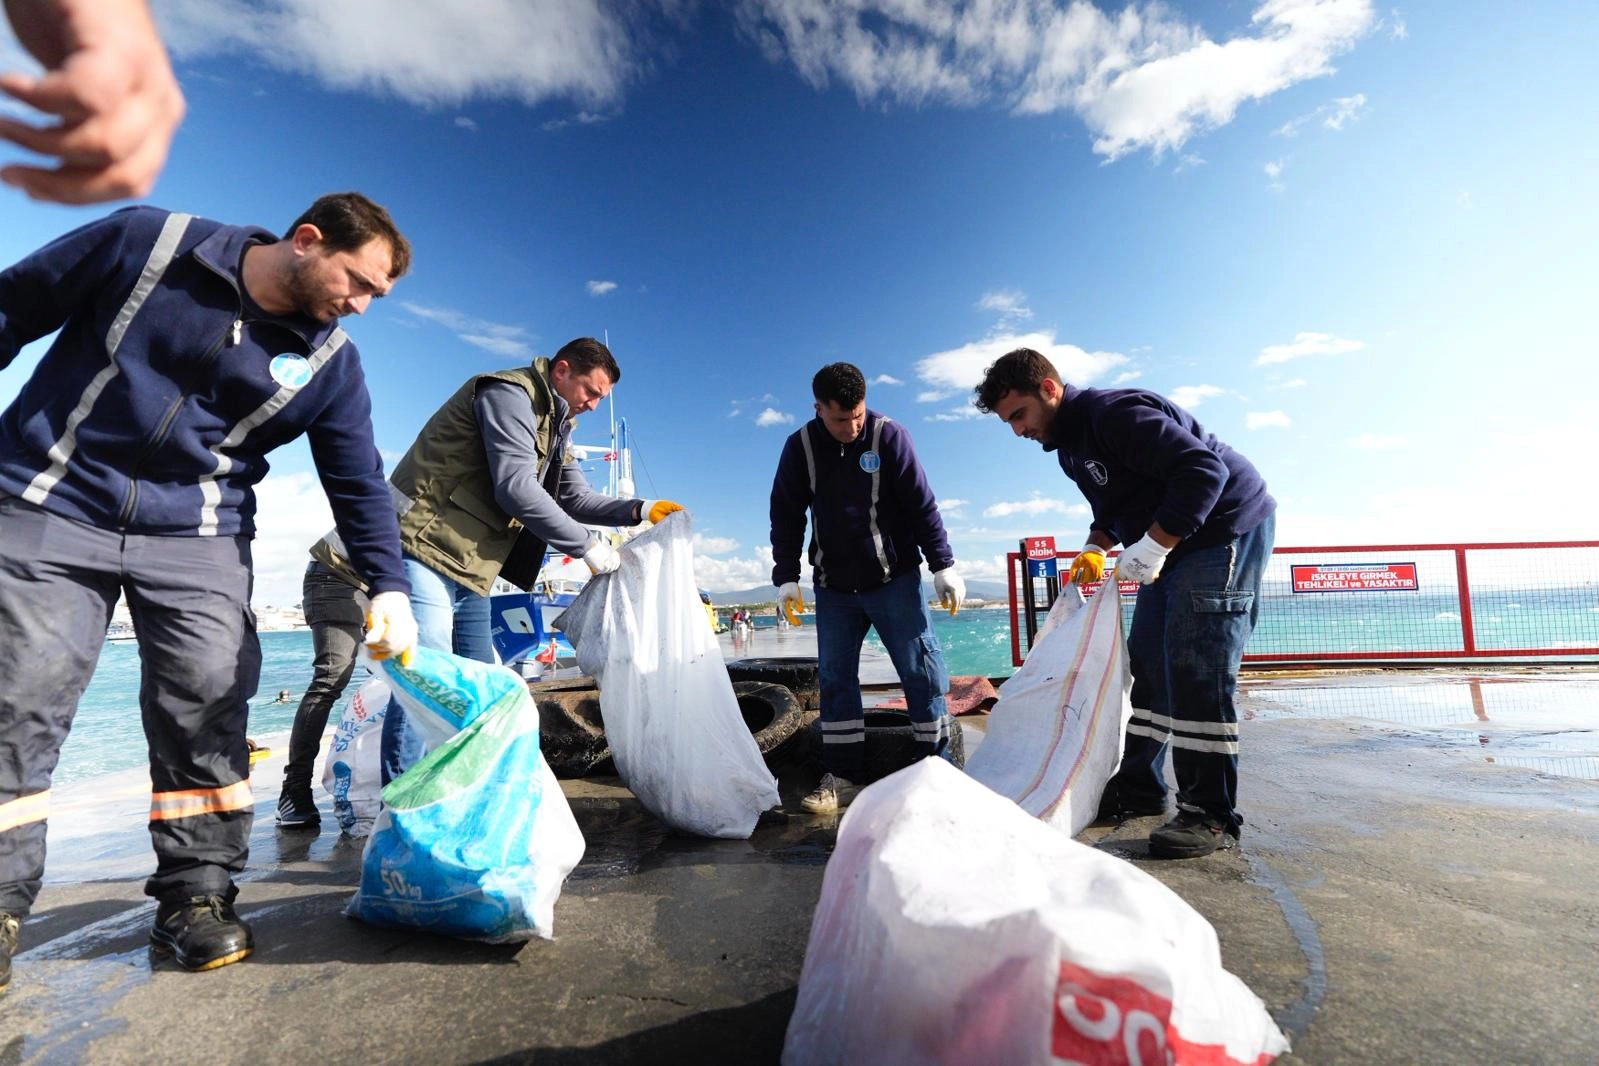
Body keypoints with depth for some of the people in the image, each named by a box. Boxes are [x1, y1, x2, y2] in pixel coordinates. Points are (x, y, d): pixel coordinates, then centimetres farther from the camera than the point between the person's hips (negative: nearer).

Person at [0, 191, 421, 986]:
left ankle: (195, 896, 7)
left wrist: (388, 586, -15)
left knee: (207, 706, -6)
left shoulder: (331, 366, -2)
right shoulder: (147, 240, -4)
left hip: (197, 538, 1)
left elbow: (359, 487, -2)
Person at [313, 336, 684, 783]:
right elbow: (516, 489, -24)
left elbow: (577, 499, 14)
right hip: (426, 546, -10)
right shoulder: (510, 393, -13)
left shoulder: (554, 426, 18)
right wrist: (588, 546, -19)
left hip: (466, 563, 10)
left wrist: (640, 509, -1)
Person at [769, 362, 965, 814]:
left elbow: (922, 505, -8)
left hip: (895, 579, -2)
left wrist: (944, 565, -9)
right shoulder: (799, 447, -2)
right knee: (834, 676, 4)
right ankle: (843, 776, 15)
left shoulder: (888, 435, -8)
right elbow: (786, 516, 3)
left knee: (920, 669, 2)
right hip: (833, 587, 3)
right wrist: (786, 576, -2)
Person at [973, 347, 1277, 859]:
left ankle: (1212, 814, -1)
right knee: (1147, 664, 9)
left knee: (1196, 672, -12)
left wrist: (1152, 545, -29)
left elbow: (1204, 470, -29)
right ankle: (1139, 786, 20)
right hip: (1172, 544, 10)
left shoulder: (1115, 413, -23)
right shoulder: (1069, 443, 8)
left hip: (1228, 530, -10)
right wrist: (1096, 547, 1)